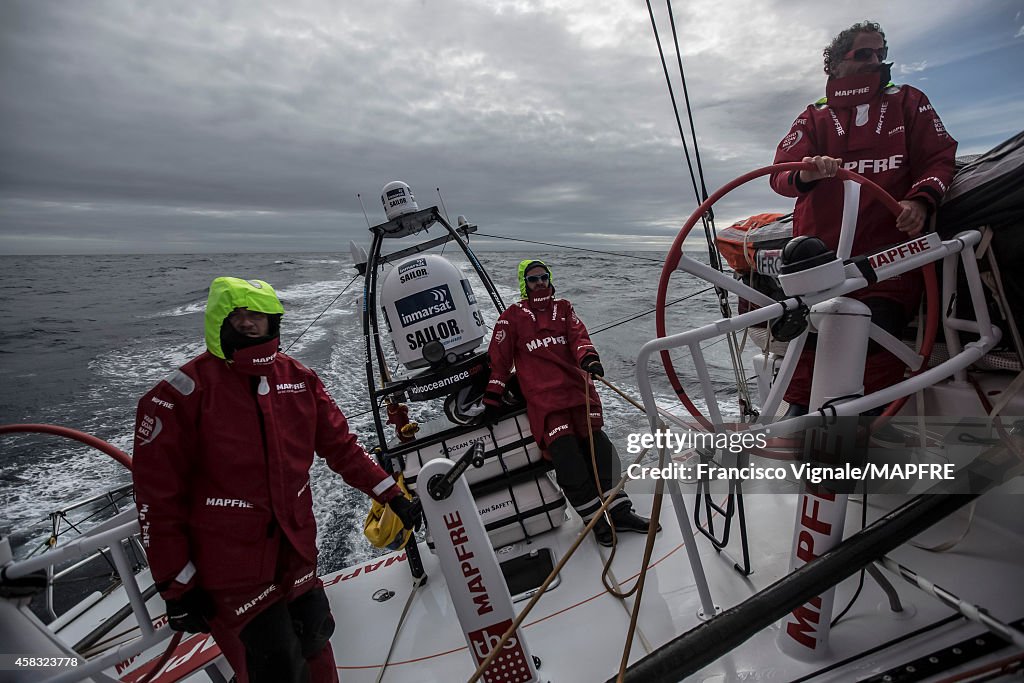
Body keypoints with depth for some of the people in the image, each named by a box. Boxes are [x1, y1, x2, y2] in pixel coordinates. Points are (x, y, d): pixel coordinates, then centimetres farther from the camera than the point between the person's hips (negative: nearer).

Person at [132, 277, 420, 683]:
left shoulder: (300, 379, -2)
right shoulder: (183, 392, -16)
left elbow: (341, 447, 4)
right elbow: (157, 495, -12)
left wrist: (392, 495, 1)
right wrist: (178, 586, -8)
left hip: (296, 551, 5)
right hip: (230, 568, -4)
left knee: (312, 644, 19)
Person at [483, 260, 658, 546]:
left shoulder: (563, 308, 22)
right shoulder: (512, 316, 14)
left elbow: (578, 335, 5)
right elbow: (499, 358, 12)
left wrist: (589, 357, -17)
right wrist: (493, 396, 8)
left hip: (576, 384, 3)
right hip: (542, 394, -3)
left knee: (596, 442, -8)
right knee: (564, 448, -18)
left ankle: (619, 511, -3)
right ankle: (594, 517, -12)